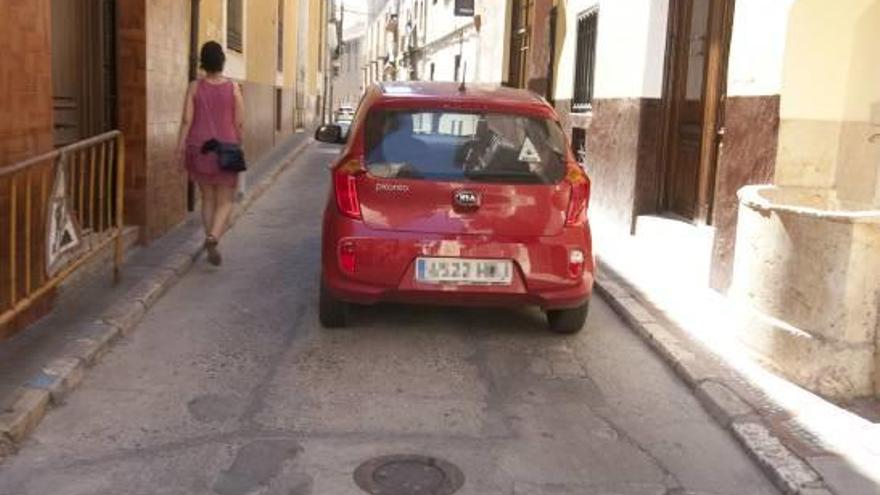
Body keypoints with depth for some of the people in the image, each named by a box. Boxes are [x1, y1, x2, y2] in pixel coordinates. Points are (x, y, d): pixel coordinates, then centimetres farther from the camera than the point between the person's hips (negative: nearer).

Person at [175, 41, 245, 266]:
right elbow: (239, 122, -5)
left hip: (199, 148, 2)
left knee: (207, 199, 16)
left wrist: (180, 149, -3)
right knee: (225, 202, 6)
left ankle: (211, 244, 18)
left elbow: (187, 120, -7)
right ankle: (213, 237, -19)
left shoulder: (195, 87, -3)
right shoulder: (233, 88, -5)